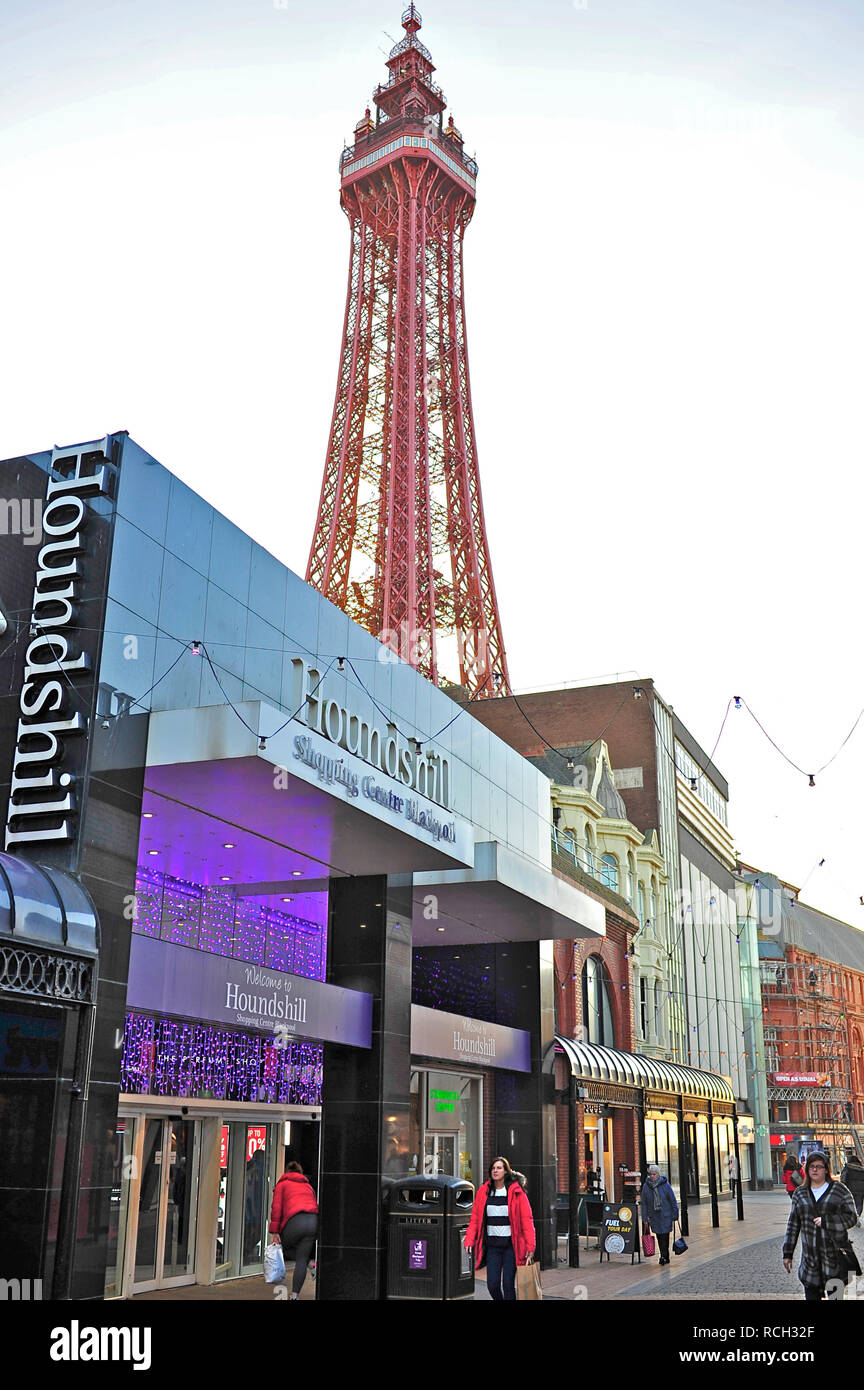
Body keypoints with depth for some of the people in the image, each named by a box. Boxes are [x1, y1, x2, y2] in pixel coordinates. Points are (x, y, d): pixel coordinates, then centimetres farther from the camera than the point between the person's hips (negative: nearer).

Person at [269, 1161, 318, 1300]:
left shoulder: (282, 1184, 19)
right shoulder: (308, 1185, 31)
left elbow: (276, 1207, 7)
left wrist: (274, 1231, 4)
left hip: (295, 1221, -4)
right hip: (314, 1222, 4)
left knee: (283, 1249, 21)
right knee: (301, 1259, 6)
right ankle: (294, 1294, -2)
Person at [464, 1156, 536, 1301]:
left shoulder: (516, 1192, -4)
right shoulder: (483, 1192, 6)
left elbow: (526, 1219, -6)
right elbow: (475, 1219, 8)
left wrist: (530, 1245, -12)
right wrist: (469, 1240, -4)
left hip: (511, 1245, -3)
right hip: (492, 1245, 3)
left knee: (508, 1284, -4)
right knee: (492, 1284, 0)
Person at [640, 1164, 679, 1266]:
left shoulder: (665, 1184, -7)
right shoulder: (646, 1186, 0)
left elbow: (673, 1200, -3)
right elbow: (644, 1203, 5)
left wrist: (674, 1216, -5)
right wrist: (645, 1219, 2)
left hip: (666, 1215, -3)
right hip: (654, 1217, 3)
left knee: (664, 1236, -9)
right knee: (659, 1237, 6)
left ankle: (663, 1256, -4)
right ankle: (666, 1257, 17)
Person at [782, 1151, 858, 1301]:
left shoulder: (839, 1191, 2)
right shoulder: (800, 1194, 10)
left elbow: (852, 1218, -2)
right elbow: (793, 1225, 12)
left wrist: (825, 1221, -12)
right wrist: (787, 1254, 10)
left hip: (835, 1256, -2)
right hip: (810, 1258, 2)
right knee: (812, 1296, 0)